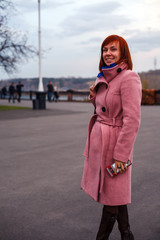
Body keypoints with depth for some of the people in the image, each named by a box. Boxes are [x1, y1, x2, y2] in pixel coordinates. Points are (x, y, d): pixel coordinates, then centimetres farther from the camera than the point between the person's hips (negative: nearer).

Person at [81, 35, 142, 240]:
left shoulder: (129, 78, -15)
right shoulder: (103, 78, 11)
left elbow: (132, 120, -20)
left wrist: (120, 154, -20)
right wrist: (94, 97, 2)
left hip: (115, 142, -9)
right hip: (98, 139, 9)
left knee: (112, 193, 5)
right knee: (116, 192, 18)